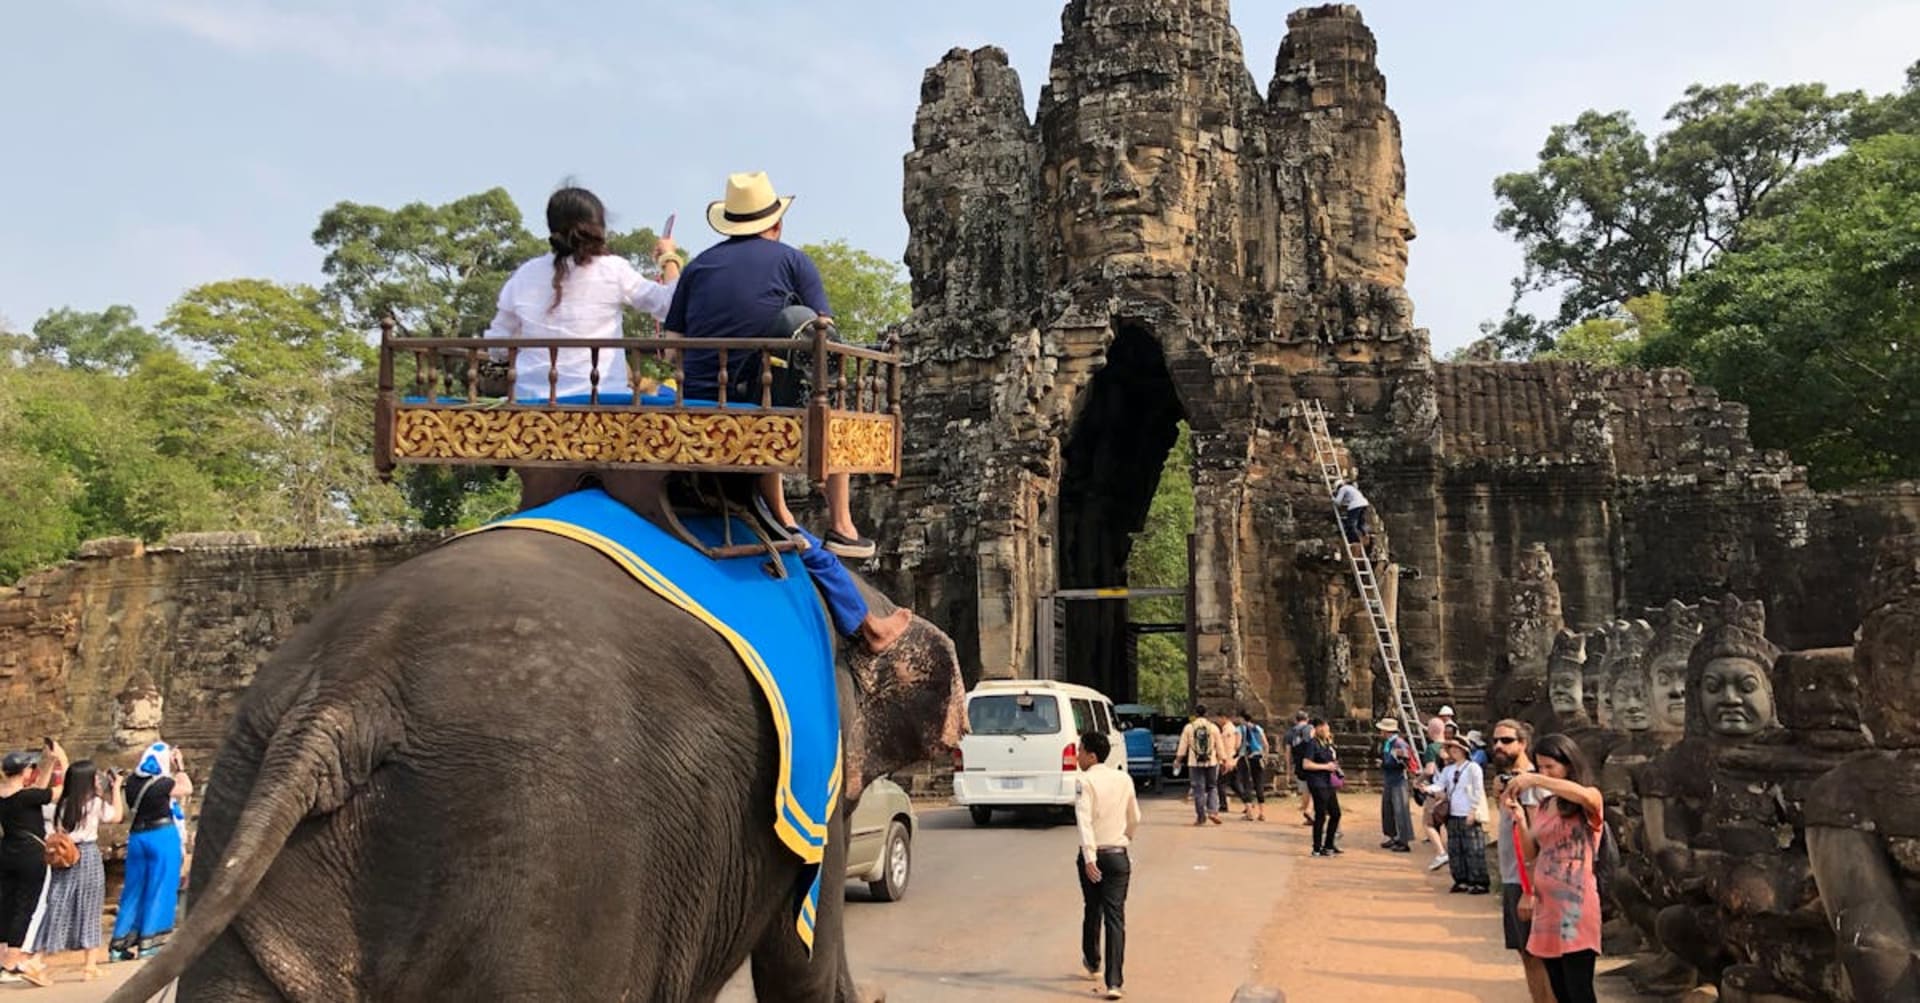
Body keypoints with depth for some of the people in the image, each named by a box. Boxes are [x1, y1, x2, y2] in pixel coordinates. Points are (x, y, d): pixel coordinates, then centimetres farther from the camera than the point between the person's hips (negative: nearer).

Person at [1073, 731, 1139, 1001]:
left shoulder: (1086, 781, -10)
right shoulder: (1124, 779, 5)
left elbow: (1085, 821, -20)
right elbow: (1135, 818, 15)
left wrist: (1089, 858, -24)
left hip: (1093, 855, -2)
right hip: (1118, 855, 2)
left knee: (1092, 910, 19)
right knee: (1115, 917, -1)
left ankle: (1092, 963, 39)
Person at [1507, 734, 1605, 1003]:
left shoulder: (1589, 802, -4)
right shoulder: (1543, 805, 15)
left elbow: (1583, 794, -31)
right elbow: (1531, 855, 14)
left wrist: (1534, 780, -27)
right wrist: (1520, 819, -1)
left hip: (1575, 906, -7)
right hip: (1545, 905, 7)